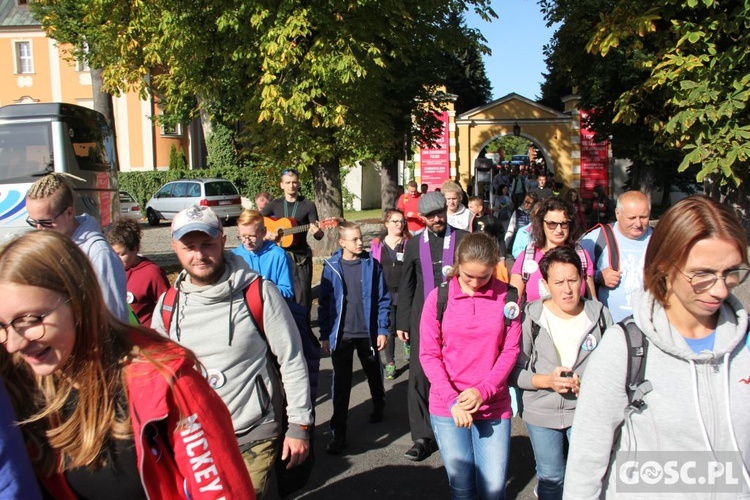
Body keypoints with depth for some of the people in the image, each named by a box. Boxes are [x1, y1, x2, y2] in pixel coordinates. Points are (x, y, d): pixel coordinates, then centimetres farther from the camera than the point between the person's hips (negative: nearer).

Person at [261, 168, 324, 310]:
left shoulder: (308, 205, -2)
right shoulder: (275, 204, 6)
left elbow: (319, 235, -4)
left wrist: (316, 232, -27)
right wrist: (265, 233, -9)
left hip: (301, 256, -3)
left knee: (302, 295, -3)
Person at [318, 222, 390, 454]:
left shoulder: (372, 264, -5)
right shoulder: (331, 267, -5)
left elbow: (383, 299, -2)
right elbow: (325, 302, 0)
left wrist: (383, 330, -6)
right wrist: (325, 334, -1)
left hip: (368, 333, 1)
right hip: (341, 335, -1)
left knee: (374, 375, 20)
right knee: (341, 384, 2)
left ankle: (378, 406, 48)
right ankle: (338, 433, 10)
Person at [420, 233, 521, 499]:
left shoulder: (507, 296, -4)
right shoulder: (438, 297, -5)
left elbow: (510, 350, -2)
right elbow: (429, 354, -3)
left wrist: (482, 391, -14)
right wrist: (452, 399, -13)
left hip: (494, 405, 0)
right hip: (447, 407, 0)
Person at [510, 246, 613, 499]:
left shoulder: (599, 315, -6)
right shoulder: (532, 317, -10)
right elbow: (514, 370, -8)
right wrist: (546, 380, -23)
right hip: (541, 413, -1)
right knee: (551, 479, 15)